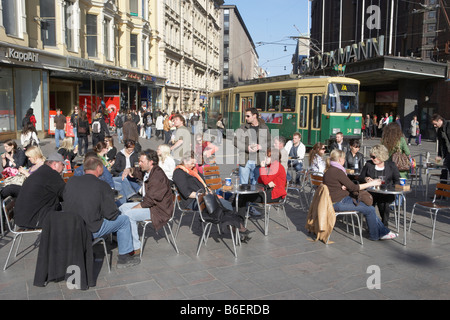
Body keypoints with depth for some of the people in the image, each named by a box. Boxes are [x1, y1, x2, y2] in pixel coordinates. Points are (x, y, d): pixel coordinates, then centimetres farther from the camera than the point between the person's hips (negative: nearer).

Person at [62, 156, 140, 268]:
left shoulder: (71, 181, 2)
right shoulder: (103, 186, -12)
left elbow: (65, 203, 13)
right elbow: (111, 215, -10)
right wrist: (117, 213, 13)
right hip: (91, 231, -6)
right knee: (124, 220, 12)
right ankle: (124, 258, 18)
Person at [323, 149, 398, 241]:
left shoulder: (329, 170, 11)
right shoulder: (337, 171, -19)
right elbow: (353, 187, -14)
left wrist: (343, 187, -4)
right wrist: (370, 184, -5)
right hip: (338, 203, -10)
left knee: (369, 207, 7)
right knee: (370, 209, -6)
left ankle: (383, 232, 11)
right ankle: (375, 235, 11)